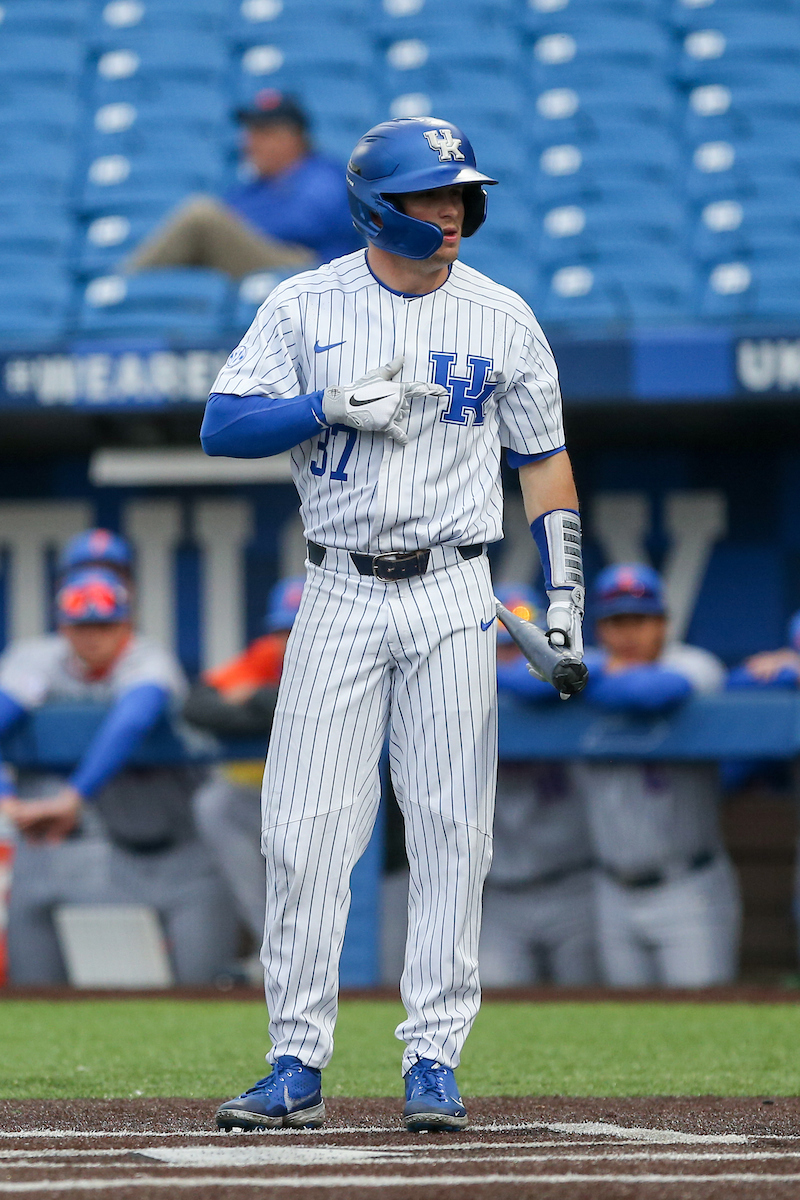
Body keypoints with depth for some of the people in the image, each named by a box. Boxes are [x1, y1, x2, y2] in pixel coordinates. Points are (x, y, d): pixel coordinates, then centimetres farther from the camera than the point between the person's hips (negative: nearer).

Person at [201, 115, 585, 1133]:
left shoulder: (500, 317, 5)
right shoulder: (305, 307, 2)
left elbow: (542, 457, 10)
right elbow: (221, 426, -2)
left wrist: (564, 595, 2)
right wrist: (336, 406, -16)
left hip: (452, 599, 0)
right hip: (339, 594, 0)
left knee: (451, 830, -1)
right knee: (305, 828, -5)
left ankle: (434, 1060, 5)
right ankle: (297, 1067, 1)